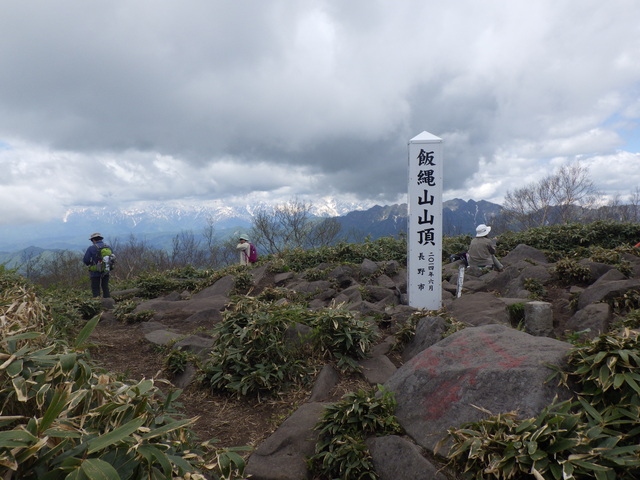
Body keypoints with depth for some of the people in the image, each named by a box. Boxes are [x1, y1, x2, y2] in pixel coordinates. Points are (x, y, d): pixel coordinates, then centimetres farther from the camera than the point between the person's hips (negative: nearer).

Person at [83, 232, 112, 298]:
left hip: (95, 272, -4)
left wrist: (89, 264, 12)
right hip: (106, 272, 5)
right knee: (105, 288, 14)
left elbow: (85, 260, -8)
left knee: (95, 289, 4)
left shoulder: (91, 248, -11)